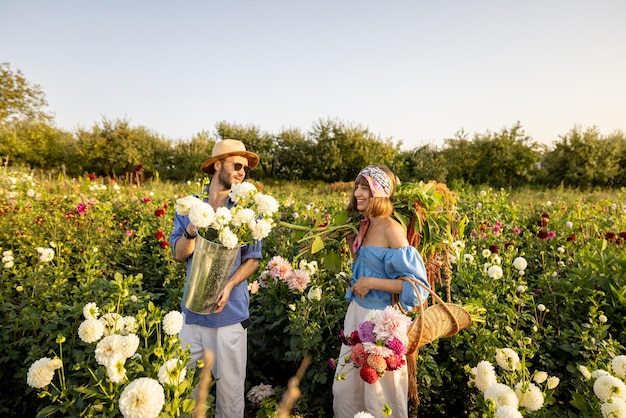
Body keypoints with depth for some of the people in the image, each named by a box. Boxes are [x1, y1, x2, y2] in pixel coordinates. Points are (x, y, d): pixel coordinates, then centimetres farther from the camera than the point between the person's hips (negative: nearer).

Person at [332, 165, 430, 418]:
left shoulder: (392, 229, -20)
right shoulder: (366, 225, 4)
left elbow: (416, 283, -21)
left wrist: (371, 283, -23)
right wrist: (350, 238, 5)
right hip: (357, 311, 8)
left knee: (380, 393, 14)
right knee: (345, 386, 22)